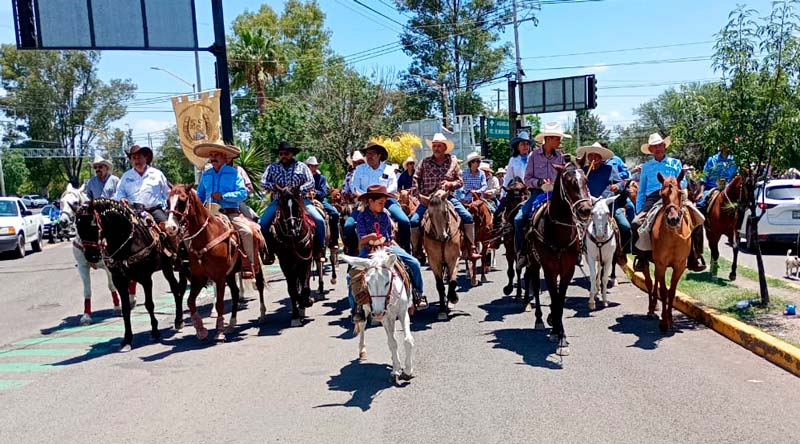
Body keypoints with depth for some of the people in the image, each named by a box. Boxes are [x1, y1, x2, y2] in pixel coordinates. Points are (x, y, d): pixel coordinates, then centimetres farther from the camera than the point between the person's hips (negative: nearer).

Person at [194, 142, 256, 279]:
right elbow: (200, 196, 22)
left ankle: (248, 265, -15)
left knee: (247, 232, -26)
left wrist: (223, 196, -17)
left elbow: (242, 193, -10)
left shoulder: (234, 173, 1)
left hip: (231, 213, -4)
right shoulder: (206, 175, 15)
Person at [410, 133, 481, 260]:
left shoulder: (453, 161, 6)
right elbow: (416, 178, 8)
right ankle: (417, 251, -2)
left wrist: (451, 184, -11)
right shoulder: (425, 162, 4)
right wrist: (419, 194, -3)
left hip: (448, 197, 1)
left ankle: (471, 249, -5)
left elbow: (460, 181, 10)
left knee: (468, 217, -14)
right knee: (414, 221, -18)